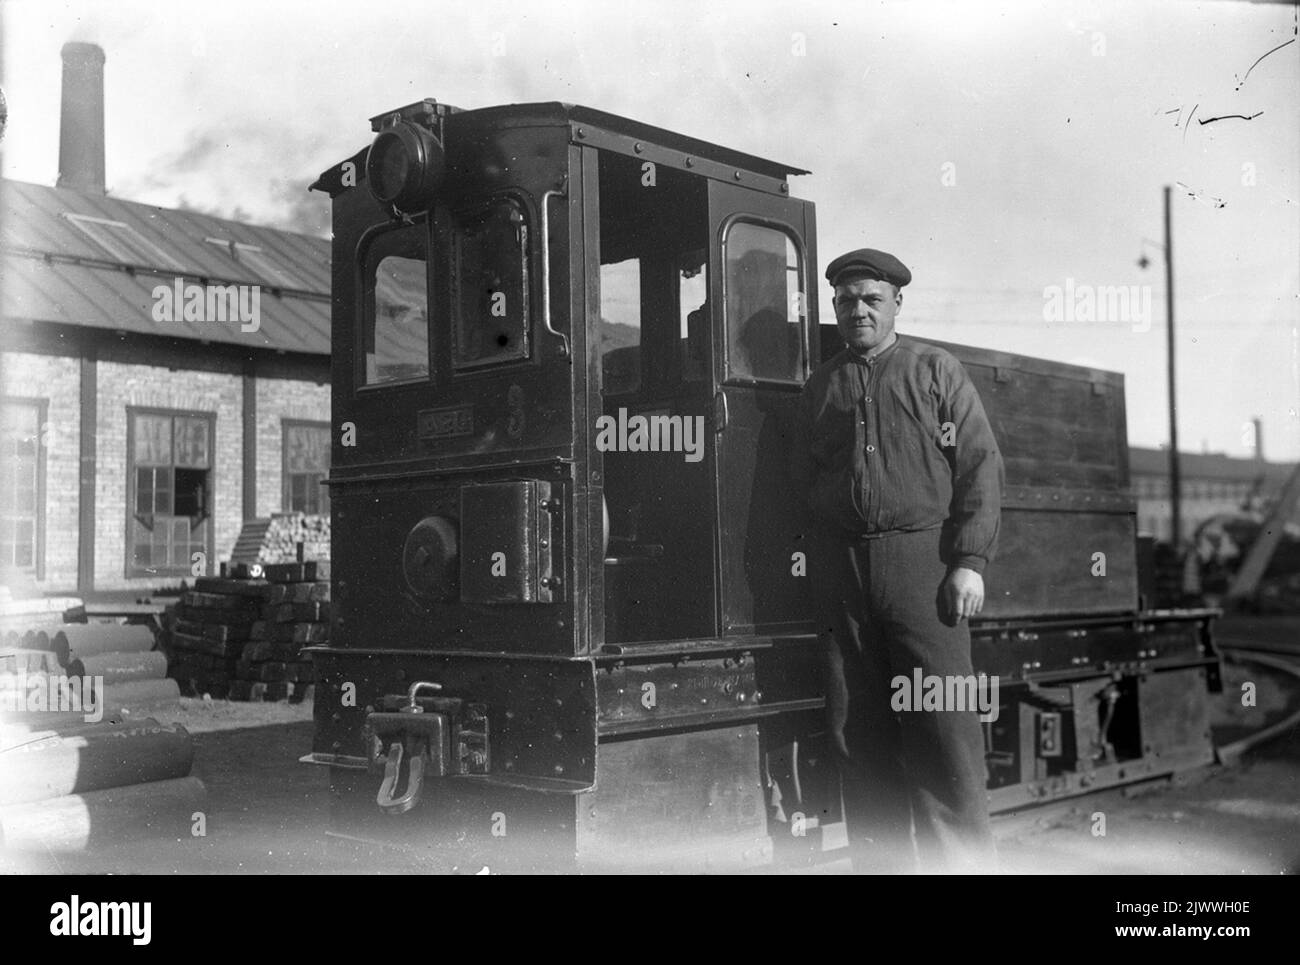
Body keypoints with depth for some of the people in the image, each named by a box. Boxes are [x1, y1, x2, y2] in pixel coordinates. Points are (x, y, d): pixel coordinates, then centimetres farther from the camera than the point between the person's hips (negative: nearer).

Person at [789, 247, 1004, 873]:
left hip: (922, 559, -3)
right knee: (859, 736, 5)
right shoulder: (820, 386, 19)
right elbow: (802, 482, 18)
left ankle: (962, 862, 0)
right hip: (840, 570, 3)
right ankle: (881, 861, 14)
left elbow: (981, 467, 2)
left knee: (942, 729, -7)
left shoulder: (936, 371, 10)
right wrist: (825, 560, 5)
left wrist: (970, 561, -8)